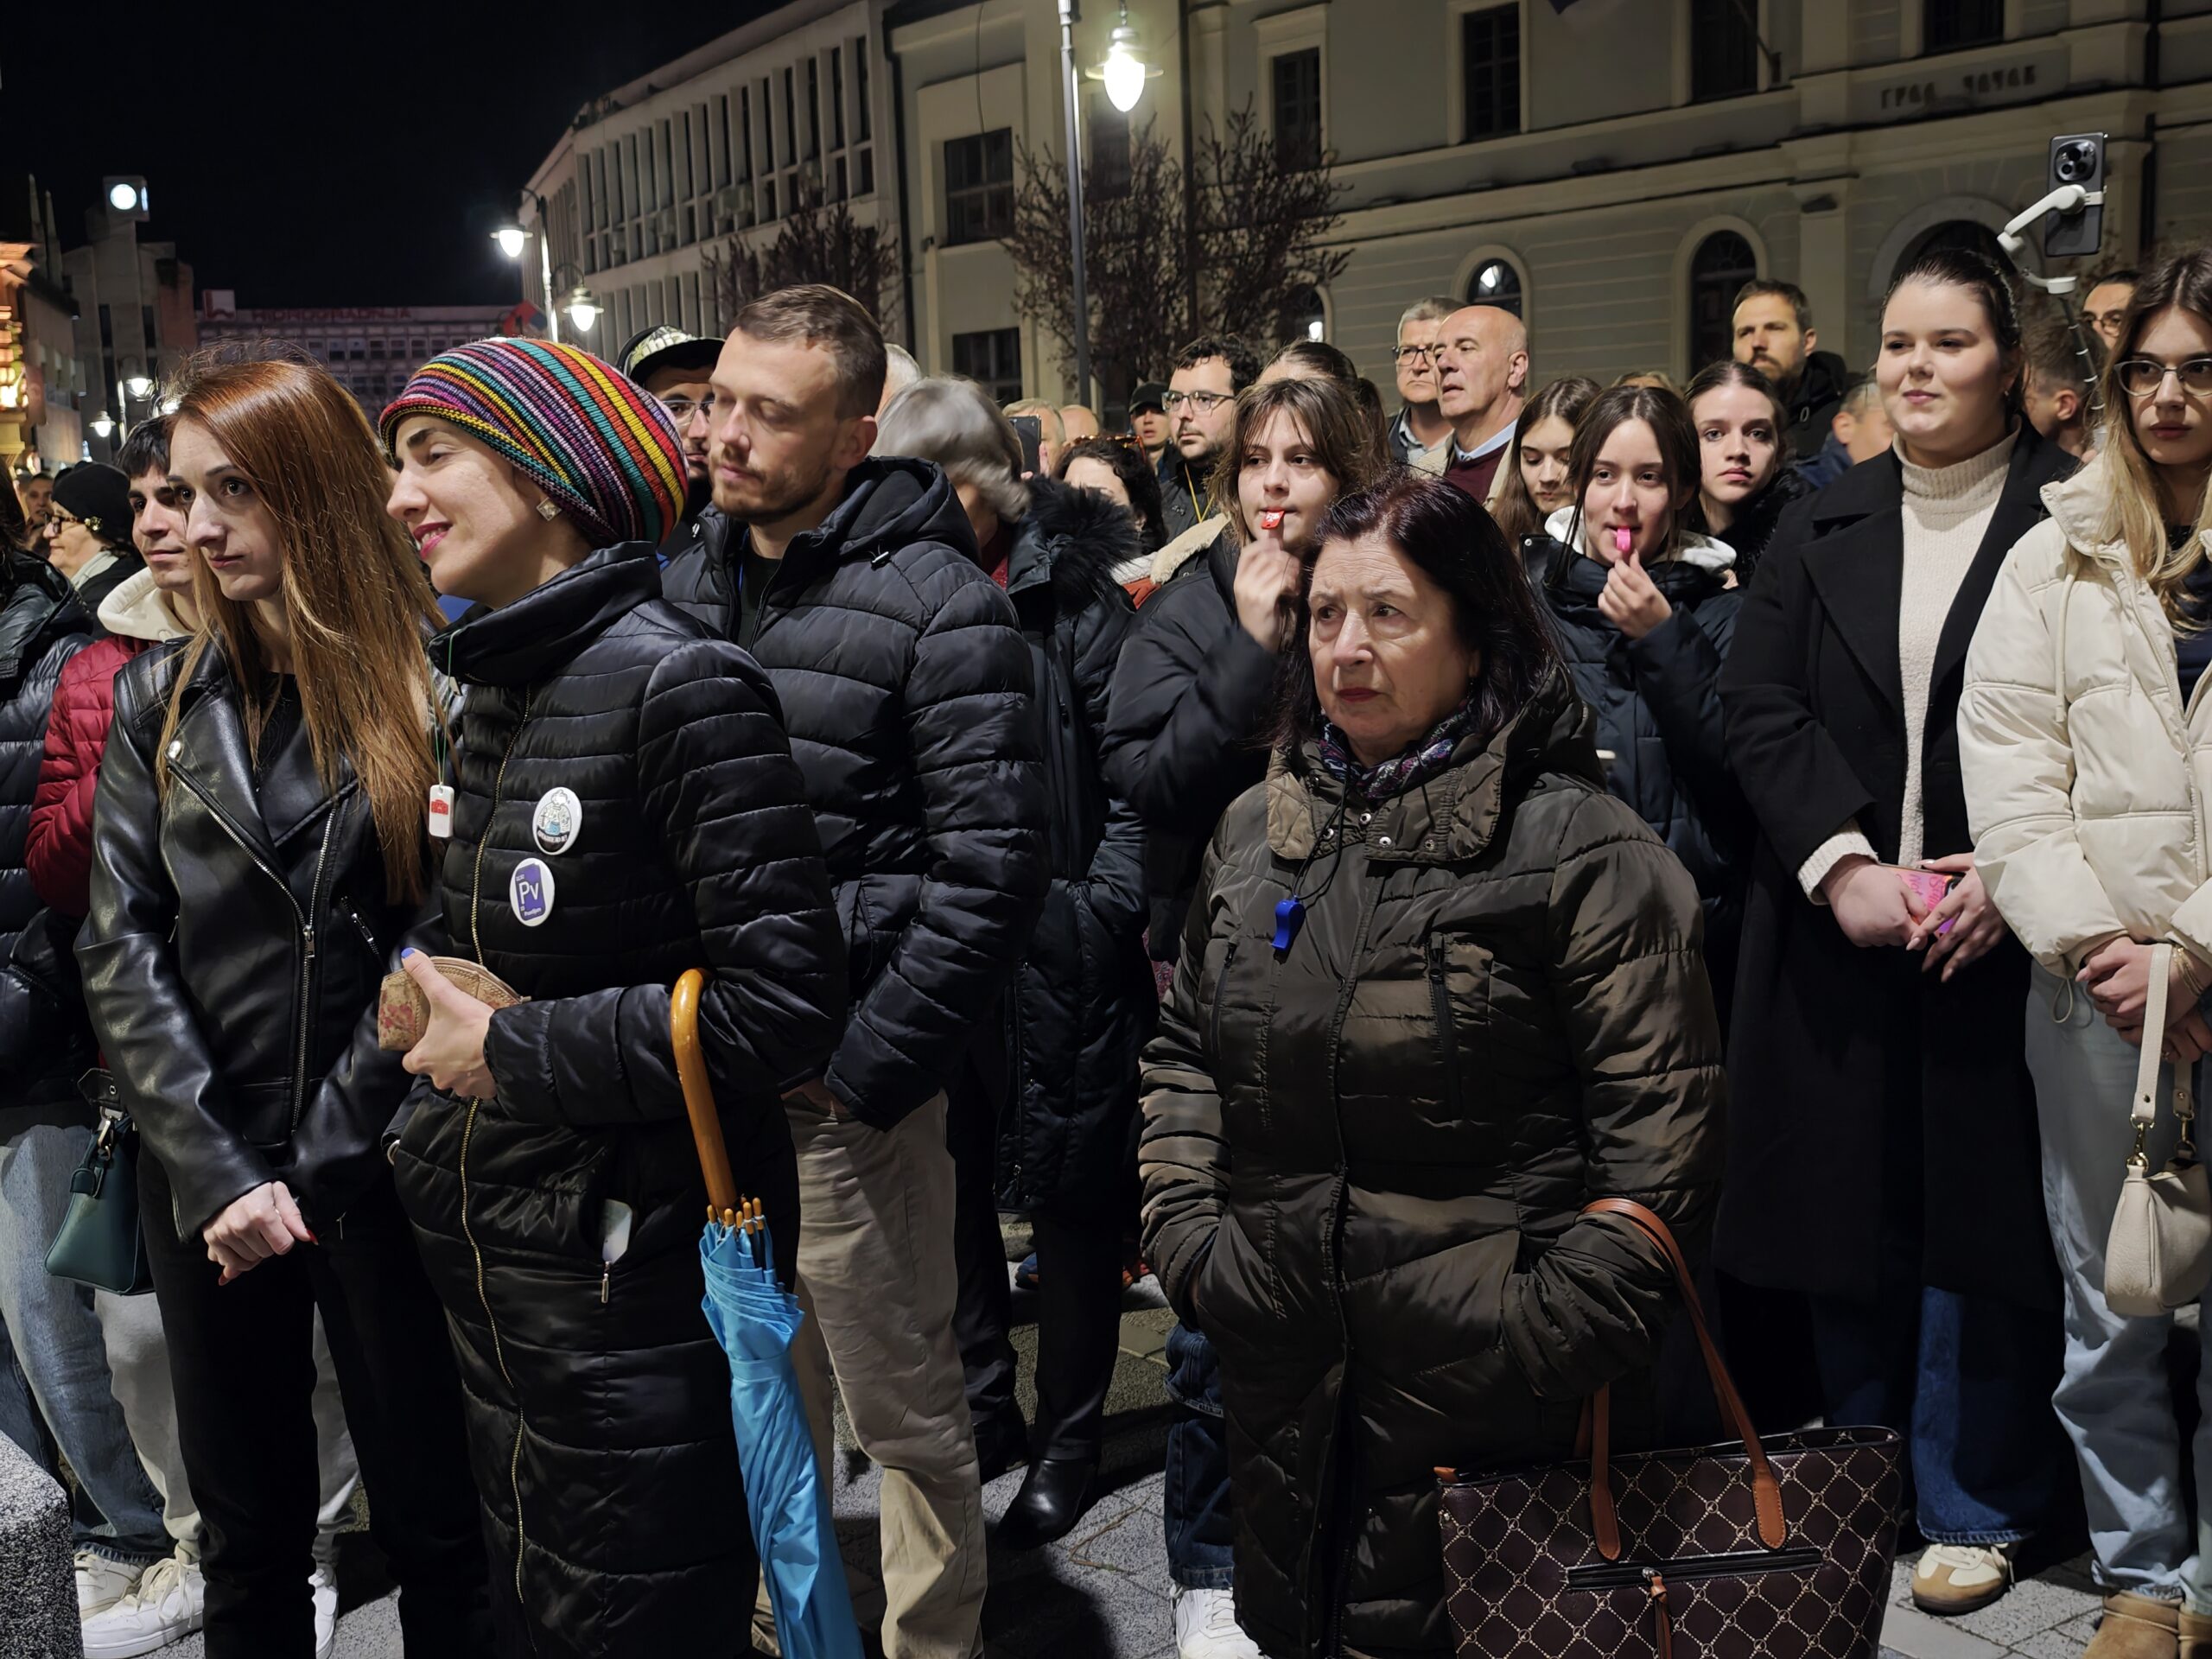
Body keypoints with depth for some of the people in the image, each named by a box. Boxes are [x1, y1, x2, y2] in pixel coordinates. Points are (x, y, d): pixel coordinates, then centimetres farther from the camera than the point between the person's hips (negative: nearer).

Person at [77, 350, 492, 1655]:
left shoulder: (430, 690, -6)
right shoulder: (159, 701, 5)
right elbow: (122, 949, -1)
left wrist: (316, 1165, -11)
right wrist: (217, 1175, -10)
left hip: (380, 1173, -3)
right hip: (205, 1177, 3)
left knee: (437, 1522, 9)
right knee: (250, 1537, 16)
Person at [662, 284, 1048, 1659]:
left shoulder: (940, 607, -12)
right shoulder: (683, 587, 8)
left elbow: (993, 870, -15)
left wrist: (863, 1067, -16)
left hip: (847, 1083, -6)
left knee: (906, 1413, 8)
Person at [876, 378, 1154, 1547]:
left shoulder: (1075, 594, -11)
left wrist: (1103, 912, -20)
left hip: (1053, 954, -6)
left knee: (1069, 1199, 6)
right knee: (948, 1182, 16)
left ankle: (1067, 1442, 22)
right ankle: (983, 1408, 34)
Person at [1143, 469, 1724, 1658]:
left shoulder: (1578, 845, -10)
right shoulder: (1256, 829, 9)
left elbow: (1660, 1110, -12)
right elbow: (1183, 1054, 16)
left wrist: (1562, 1327, -15)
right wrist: (1185, 1231, 4)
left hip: (1481, 1385, -5)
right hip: (1282, 1376, 6)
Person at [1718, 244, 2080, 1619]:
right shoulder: (1823, 532, 10)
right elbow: (1758, 706, 1)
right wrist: (1842, 866, -12)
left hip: (1997, 934, -3)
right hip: (1840, 929, 3)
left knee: (1978, 1219, 4)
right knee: (1850, 1218, 9)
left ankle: (1971, 1506, 21)